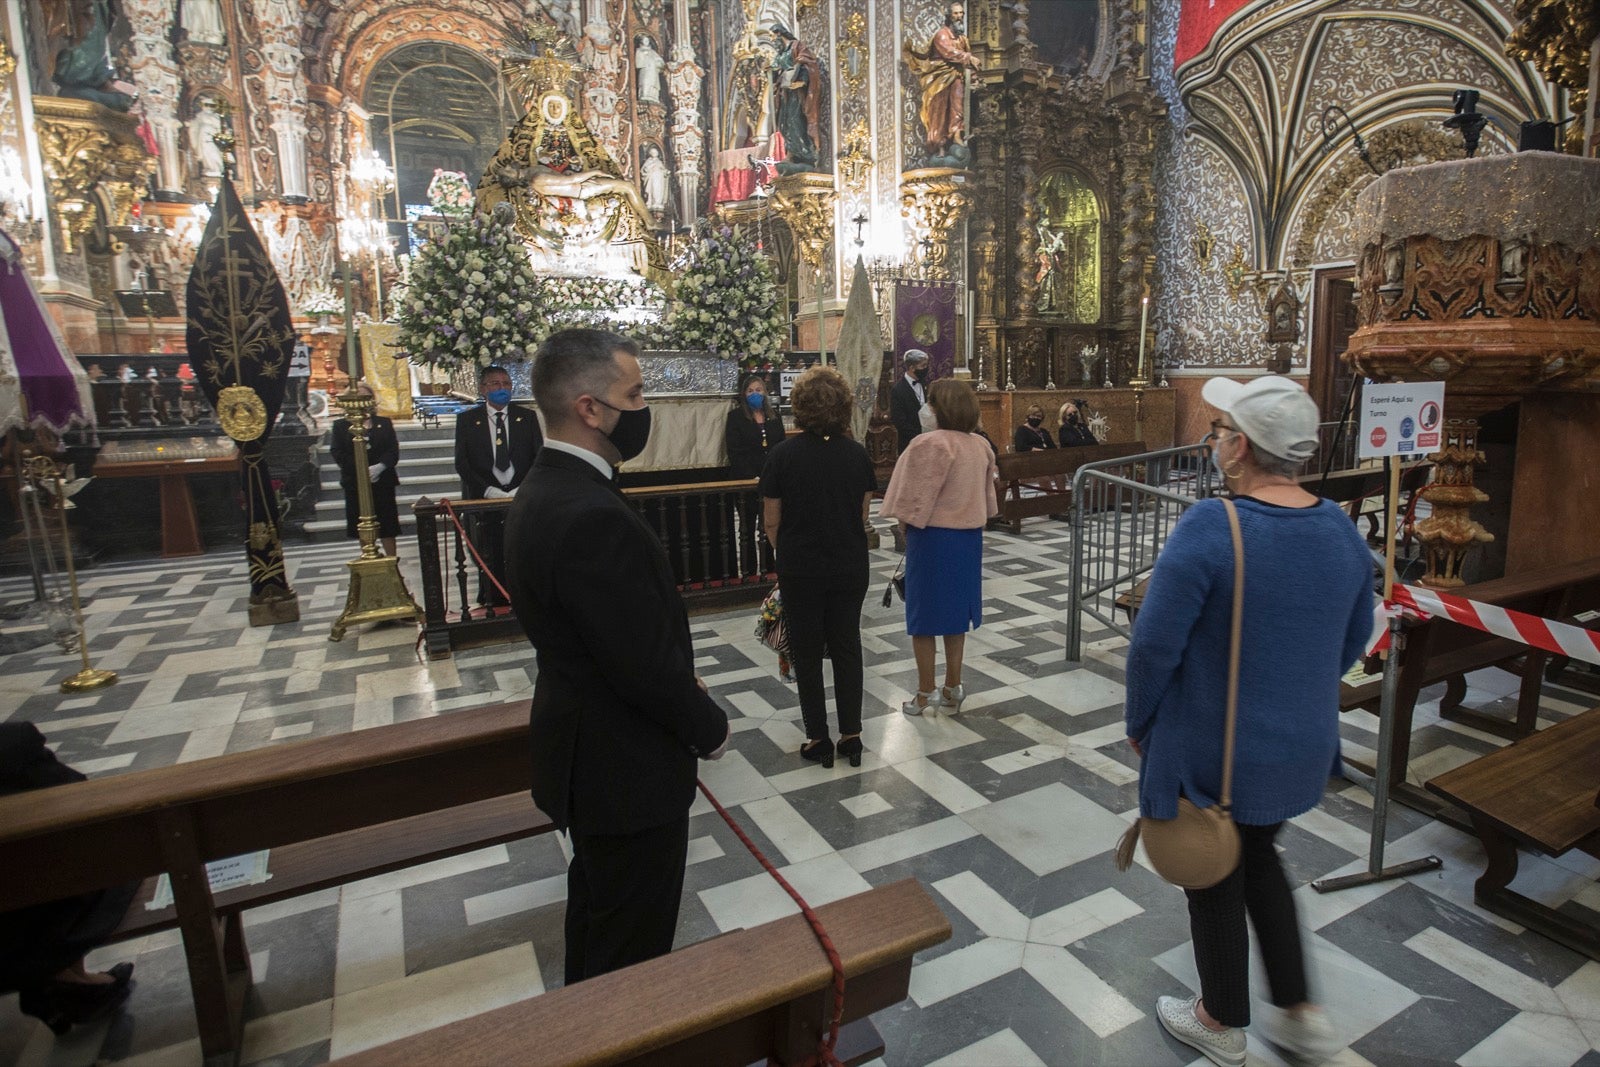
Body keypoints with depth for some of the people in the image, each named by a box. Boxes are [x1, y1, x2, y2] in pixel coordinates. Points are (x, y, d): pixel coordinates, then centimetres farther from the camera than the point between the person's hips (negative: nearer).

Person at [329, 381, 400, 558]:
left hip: (382, 481, 1)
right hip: (355, 484, 0)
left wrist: (379, 467, -18)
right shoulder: (341, 426, 6)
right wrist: (361, 471, -17)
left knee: (387, 526, 3)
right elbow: (338, 453, -3)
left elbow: (393, 451, 0)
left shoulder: (384, 423, 10)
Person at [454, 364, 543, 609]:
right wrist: (488, 490, -11)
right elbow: (461, 463, 1)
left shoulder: (527, 418, 9)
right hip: (484, 499, 0)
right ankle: (493, 606, 13)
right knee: (490, 561, 3)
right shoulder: (467, 419, 7)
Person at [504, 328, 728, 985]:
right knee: (632, 953, 11)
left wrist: (679, 681, 7)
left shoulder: (544, 490, 2)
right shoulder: (593, 517, -30)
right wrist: (710, 728, -10)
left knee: (595, 918, 29)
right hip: (626, 771, -10)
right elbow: (645, 665, -27)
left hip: (584, 754, 10)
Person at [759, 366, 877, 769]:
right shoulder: (857, 454, -4)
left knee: (807, 652, 11)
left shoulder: (783, 455, -12)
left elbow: (772, 523, -7)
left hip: (800, 569, -2)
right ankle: (851, 735, 21)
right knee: (847, 646, 14)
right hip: (850, 567, 3)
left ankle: (818, 739, 19)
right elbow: (863, 517, 3)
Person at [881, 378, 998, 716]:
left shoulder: (929, 444, -17)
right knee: (956, 611, 15)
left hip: (932, 536, -6)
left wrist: (906, 525, 2)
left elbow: (915, 498, -15)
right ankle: (952, 689, 24)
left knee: (924, 614, 6)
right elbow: (987, 495, 10)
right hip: (969, 536, 6)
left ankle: (925, 692, 15)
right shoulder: (982, 446, 4)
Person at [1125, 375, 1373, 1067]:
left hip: (1213, 751, -6)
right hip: (1301, 747, 6)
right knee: (1259, 859, 29)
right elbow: (1354, 640, 8)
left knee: (1215, 880, 16)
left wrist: (1139, 723, -6)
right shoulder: (1341, 530, -4)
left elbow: (1155, 645, -23)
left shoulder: (1208, 529, -26)